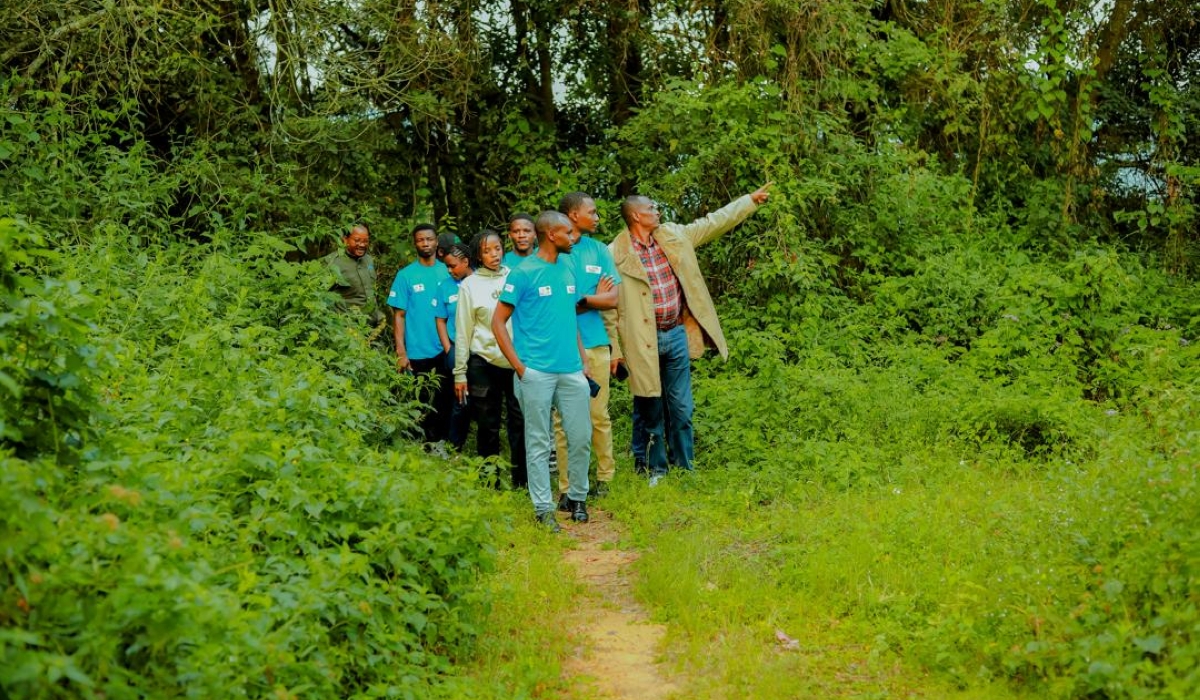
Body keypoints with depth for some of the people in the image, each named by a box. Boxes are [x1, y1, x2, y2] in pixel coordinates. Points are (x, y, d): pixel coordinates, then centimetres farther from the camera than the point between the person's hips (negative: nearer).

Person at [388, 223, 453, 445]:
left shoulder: (448, 272, 3)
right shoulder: (405, 275, -1)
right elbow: (399, 316, -2)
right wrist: (401, 353, -8)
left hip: (446, 351, 1)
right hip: (418, 352, -1)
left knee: (445, 400, 7)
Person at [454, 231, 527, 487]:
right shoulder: (470, 285, 5)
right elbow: (463, 332, 5)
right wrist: (460, 372, 1)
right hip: (484, 363, -1)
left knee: (520, 421, -3)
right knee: (488, 425, 5)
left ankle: (522, 480, 5)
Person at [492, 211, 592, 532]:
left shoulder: (568, 269, 13)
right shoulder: (524, 273, -5)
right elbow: (498, 321, -4)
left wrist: (583, 358, 14)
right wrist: (519, 366, -9)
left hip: (571, 370, 5)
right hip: (537, 371, -5)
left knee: (581, 436, 6)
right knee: (539, 443, 1)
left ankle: (578, 498, 23)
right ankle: (543, 508, 8)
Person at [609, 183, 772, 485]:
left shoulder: (674, 236, 6)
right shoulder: (616, 255, -10)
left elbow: (714, 222, 14)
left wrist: (751, 200, 15)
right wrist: (613, 350, -10)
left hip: (677, 335, 5)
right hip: (643, 343, -4)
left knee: (681, 409, 10)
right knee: (650, 411, 6)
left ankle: (684, 468, 20)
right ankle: (655, 470, 19)